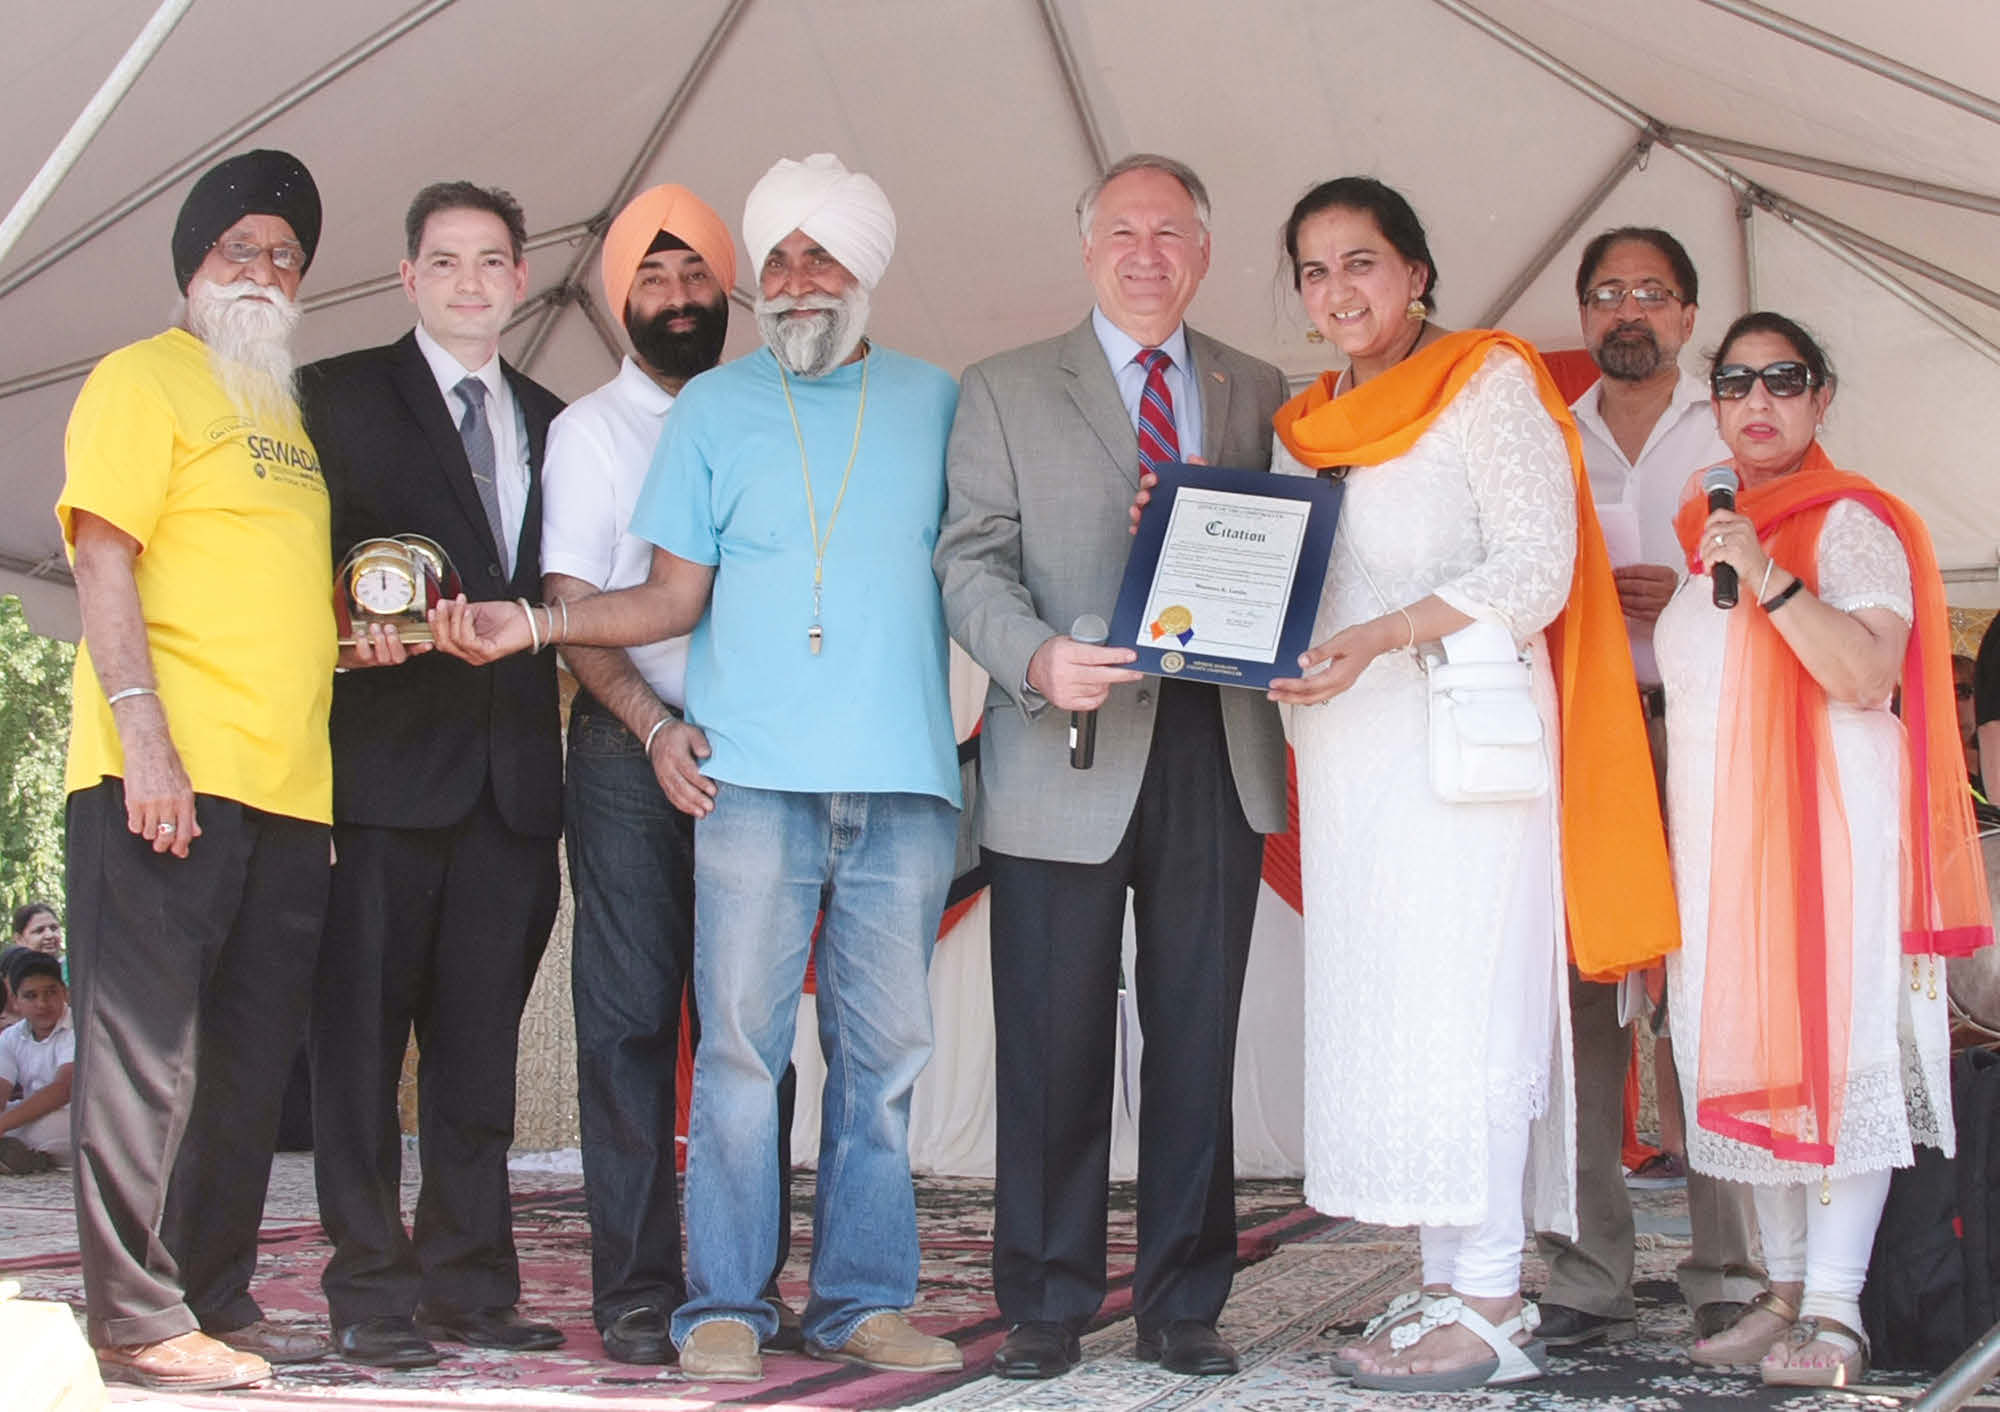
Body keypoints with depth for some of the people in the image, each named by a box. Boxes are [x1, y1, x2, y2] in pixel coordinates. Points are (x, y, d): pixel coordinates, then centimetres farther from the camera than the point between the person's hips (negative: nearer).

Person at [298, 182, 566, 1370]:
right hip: (391, 764, -4)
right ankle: (372, 1293, 6)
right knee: (364, 1032, -1)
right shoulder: (341, 395, 5)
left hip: (514, 769, 4)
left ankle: (469, 1281, 14)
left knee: (482, 1040, 7)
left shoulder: (550, 421, 19)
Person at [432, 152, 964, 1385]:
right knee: (740, 1043, -2)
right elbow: (675, 596, 8)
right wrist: (531, 623, -4)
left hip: (905, 776, 1)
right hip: (757, 773, -1)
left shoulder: (936, 401, 13)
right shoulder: (715, 406, 11)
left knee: (885, 1049, 3)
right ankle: (725, 1309, 5)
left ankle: (864, 1298, 12)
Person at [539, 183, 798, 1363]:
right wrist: (657, 728, -16)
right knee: (630, 1015, -3)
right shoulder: (590, 429, 7)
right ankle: (639, 1289, 1)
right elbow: (574, 607, -2)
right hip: (630, 748, -2)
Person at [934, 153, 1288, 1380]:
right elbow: (972, 562, 1)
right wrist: (1038, 659, -18)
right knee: (1055, 1048, 1)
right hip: (1067, 762, -2)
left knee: (1199, 1044, 6)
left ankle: (1184, 1305, 16)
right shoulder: (1006, 392, 8)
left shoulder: (1259, 395, 15)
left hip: (1216, 759, 2)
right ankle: (1046, 1308, 12)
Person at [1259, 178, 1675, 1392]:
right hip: (1348, 749, 7)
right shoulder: (1307, 425, 19)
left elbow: (1540, 569, -10)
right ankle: (1449, 1282, 9)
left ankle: (1492, 1309, -6)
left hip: (1459, 734, -7)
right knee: (1376, 1008, 4)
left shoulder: (1487, 382, -1)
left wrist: (1385, 634, -20)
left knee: (1458, 1004, -10)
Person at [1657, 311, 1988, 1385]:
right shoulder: (1710, 530, 18)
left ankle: (1835, 1309, -6)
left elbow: (1867, 672, -19)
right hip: (1719, 834, 7)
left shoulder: (1849, 522, -4)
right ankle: (1784, 1289, 13)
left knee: (1830, 1044, -8)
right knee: (1745, 1048, 5)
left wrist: (1770, 581, -24)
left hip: (1827, 824, -7)